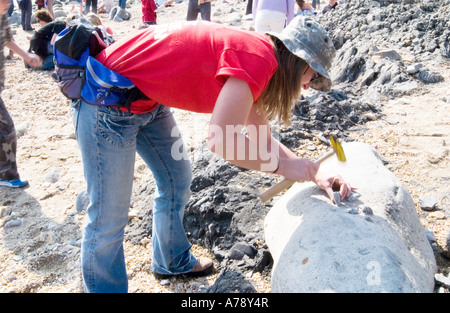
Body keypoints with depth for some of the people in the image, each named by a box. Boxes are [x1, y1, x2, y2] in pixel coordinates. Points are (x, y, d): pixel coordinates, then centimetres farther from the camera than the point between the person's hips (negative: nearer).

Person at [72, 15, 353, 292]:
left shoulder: (253, 54, 7)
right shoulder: (257, 59, -23)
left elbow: (262, 140, 13)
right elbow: (220, 141, -28)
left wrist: (314, 173, 6)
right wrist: (281, 165, -15)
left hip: (148, 100, 10)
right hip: (108, 102, -10)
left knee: (178, 179, 20)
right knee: (109, 217, 1)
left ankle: (172, 262, 42)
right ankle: (105, 287, 25)